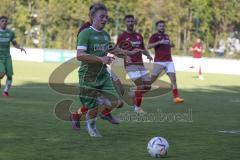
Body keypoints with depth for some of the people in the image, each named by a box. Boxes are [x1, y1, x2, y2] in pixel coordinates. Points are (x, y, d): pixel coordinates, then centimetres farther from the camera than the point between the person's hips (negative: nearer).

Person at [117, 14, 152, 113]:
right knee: (140, 86, -15)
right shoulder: (122, 36, -3)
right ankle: (137, 107, 2)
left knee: (148, 86, 2)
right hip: (131, 65, -6)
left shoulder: (139, 36, 14)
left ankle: (132, 95, 26)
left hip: (141, 64, 6)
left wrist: (148, 55, 2)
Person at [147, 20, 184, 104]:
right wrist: (159, 42, -24)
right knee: (153, 78, -2)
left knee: (173, 78, -8)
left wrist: (171, 44, 11)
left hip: (169, 61, 5)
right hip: (159, 62, -5)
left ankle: (176, 97, -12)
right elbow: (148, 46, -16)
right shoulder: (154, 36, -3)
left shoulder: (166, 36, 19)